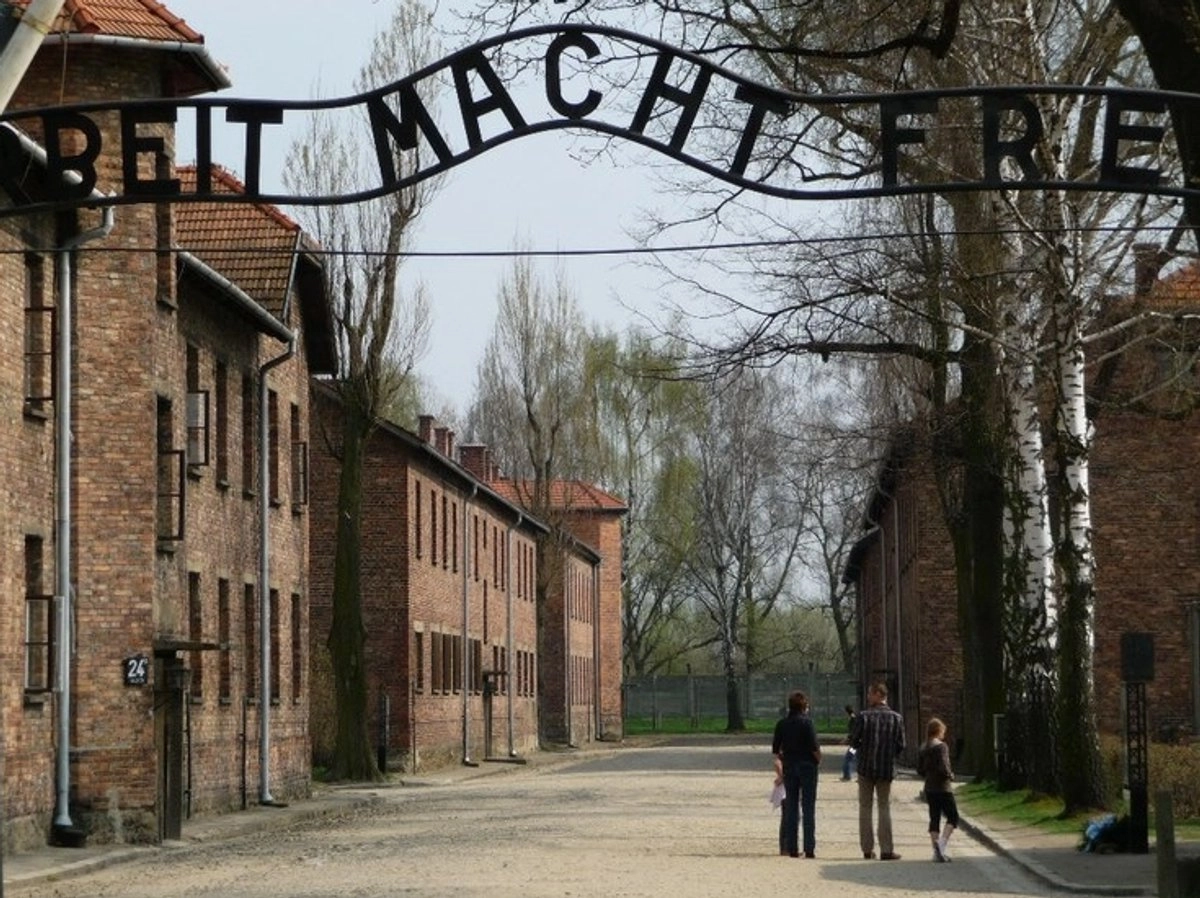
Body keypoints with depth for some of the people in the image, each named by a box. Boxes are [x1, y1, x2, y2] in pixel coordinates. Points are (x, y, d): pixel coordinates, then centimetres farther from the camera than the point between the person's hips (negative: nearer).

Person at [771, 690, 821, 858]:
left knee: (791, 808, 8)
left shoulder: (782, 724, 4)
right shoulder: (806, 723, -10)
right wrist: (818, 759, 4)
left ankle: (791, 848, 6)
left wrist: (780, 771, 17)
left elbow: (775, 750, 7)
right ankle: (809, 849, -3)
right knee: (808, 808, 0)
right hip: (807, 766, -4)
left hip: (789, 767, 4)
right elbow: (814, 748, -15)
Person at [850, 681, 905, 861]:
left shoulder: (863, 716, -9)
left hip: (866, 767, -1)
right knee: (885, 808, 6)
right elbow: (901, 745, -2)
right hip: (887, 769, 1)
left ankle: (867, 848, 9)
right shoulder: (896, 718, -3)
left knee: (865, 807, 9)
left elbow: (854, 741, -8)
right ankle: (886, 849, 1)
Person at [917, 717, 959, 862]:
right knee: (953, 817, 2)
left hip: (929, 789, 7)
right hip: (943, 788, -7)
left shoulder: (923, 748, 9)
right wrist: (950, 776, -5)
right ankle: (942, 842, -16)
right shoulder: (941, 746, -13)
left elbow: (920, 770, 11)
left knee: (934, 818, 9)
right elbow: (943, 767, -22)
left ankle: (936, 851, 6)